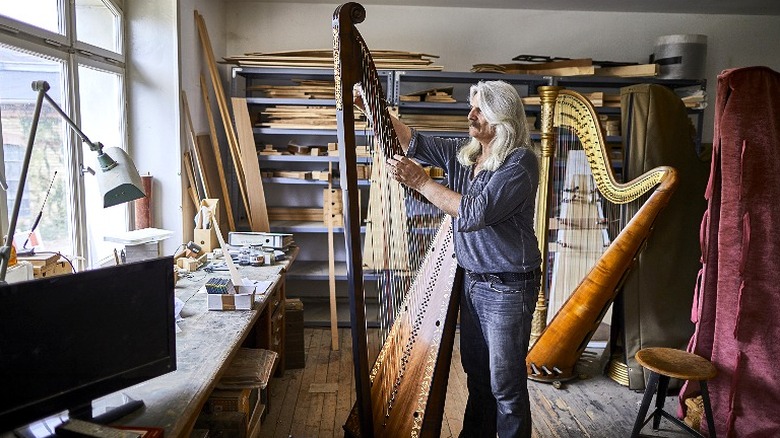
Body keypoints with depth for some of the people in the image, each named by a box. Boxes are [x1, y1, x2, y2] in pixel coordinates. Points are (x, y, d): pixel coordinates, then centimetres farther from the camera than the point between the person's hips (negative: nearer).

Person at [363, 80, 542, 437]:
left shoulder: (520, 160, -16)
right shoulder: (463, 153, 6)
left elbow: (475, 213, -25)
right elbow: (413, 142, 6)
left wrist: (420, 181, -24)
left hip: (507, 288, -7)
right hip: (472, 280, 7)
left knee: (505, 384, 5)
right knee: (476, 373, 21)